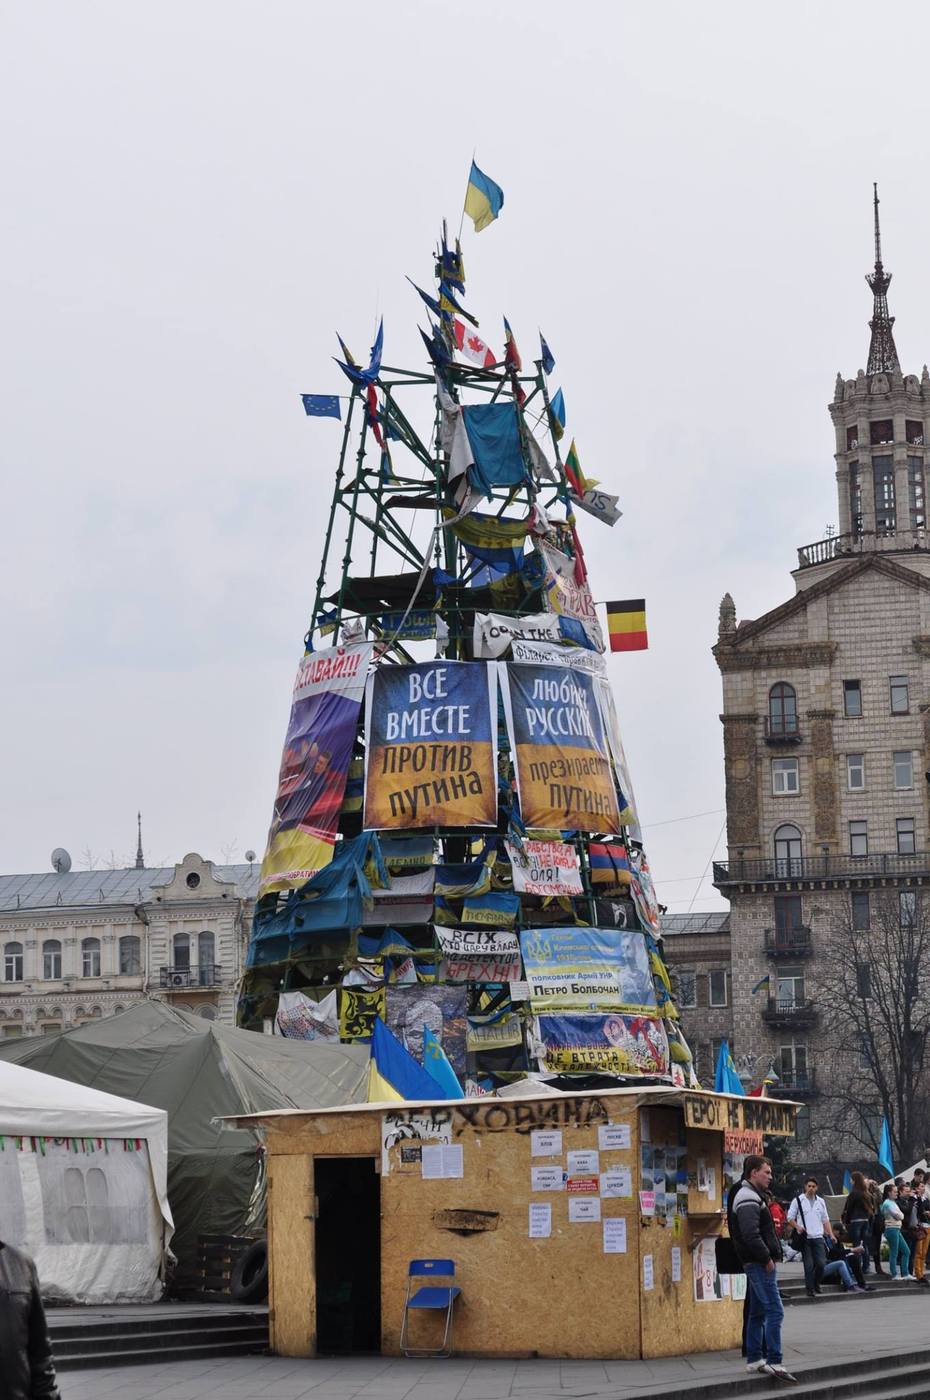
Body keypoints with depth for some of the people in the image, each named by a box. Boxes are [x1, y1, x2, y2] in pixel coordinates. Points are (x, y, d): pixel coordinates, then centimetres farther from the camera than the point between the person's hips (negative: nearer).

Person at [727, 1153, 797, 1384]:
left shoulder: (752, 1197, 20)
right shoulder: (748, 1199, -14)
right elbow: (750, 1235, -25)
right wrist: (767, 1258, -18)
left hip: (757, 1263, 11)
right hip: (759, 1263, -11)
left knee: (757, 1312, 14)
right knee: (774, 1311, -13)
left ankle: (754, 1360, 19)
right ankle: (773, 1362, -16)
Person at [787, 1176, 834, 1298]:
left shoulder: (821, 1201, 13)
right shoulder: (798, 1200, 1)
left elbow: (825, 1220, 17)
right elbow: (790, 1217, 2)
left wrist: (831, 1234, 6)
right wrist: (798, 1227, -15)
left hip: (818, 1237, 3)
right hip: (805, 1237, -3)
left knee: (821, 1263, -5)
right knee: (809, 1265, -4)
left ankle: (816, 1284, 18)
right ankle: (810, 1289, 6)